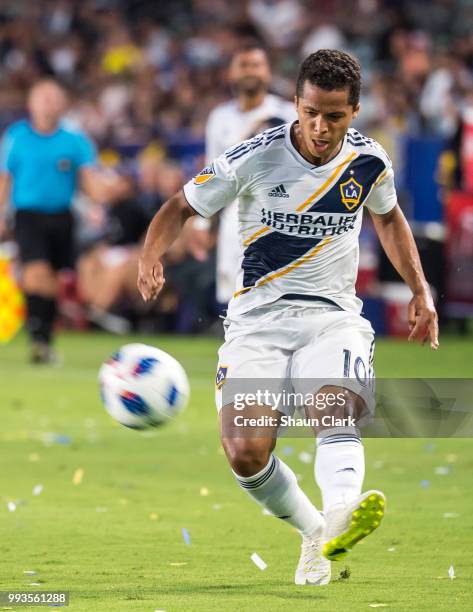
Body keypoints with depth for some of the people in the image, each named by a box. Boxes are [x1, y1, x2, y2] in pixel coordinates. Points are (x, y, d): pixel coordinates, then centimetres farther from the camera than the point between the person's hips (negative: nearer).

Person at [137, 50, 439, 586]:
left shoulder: (368, 162, 0)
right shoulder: (254, 159, -10)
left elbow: (387, 217, 23)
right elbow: (181, 206, 1)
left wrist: (420, 290, 19)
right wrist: (150, 258, -19)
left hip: (334, 315, 1)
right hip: (258, 318, -1)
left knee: (335, 414, -32)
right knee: (246, 454, -18)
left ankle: (339, 519, -56)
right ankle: (313, 531, 8)